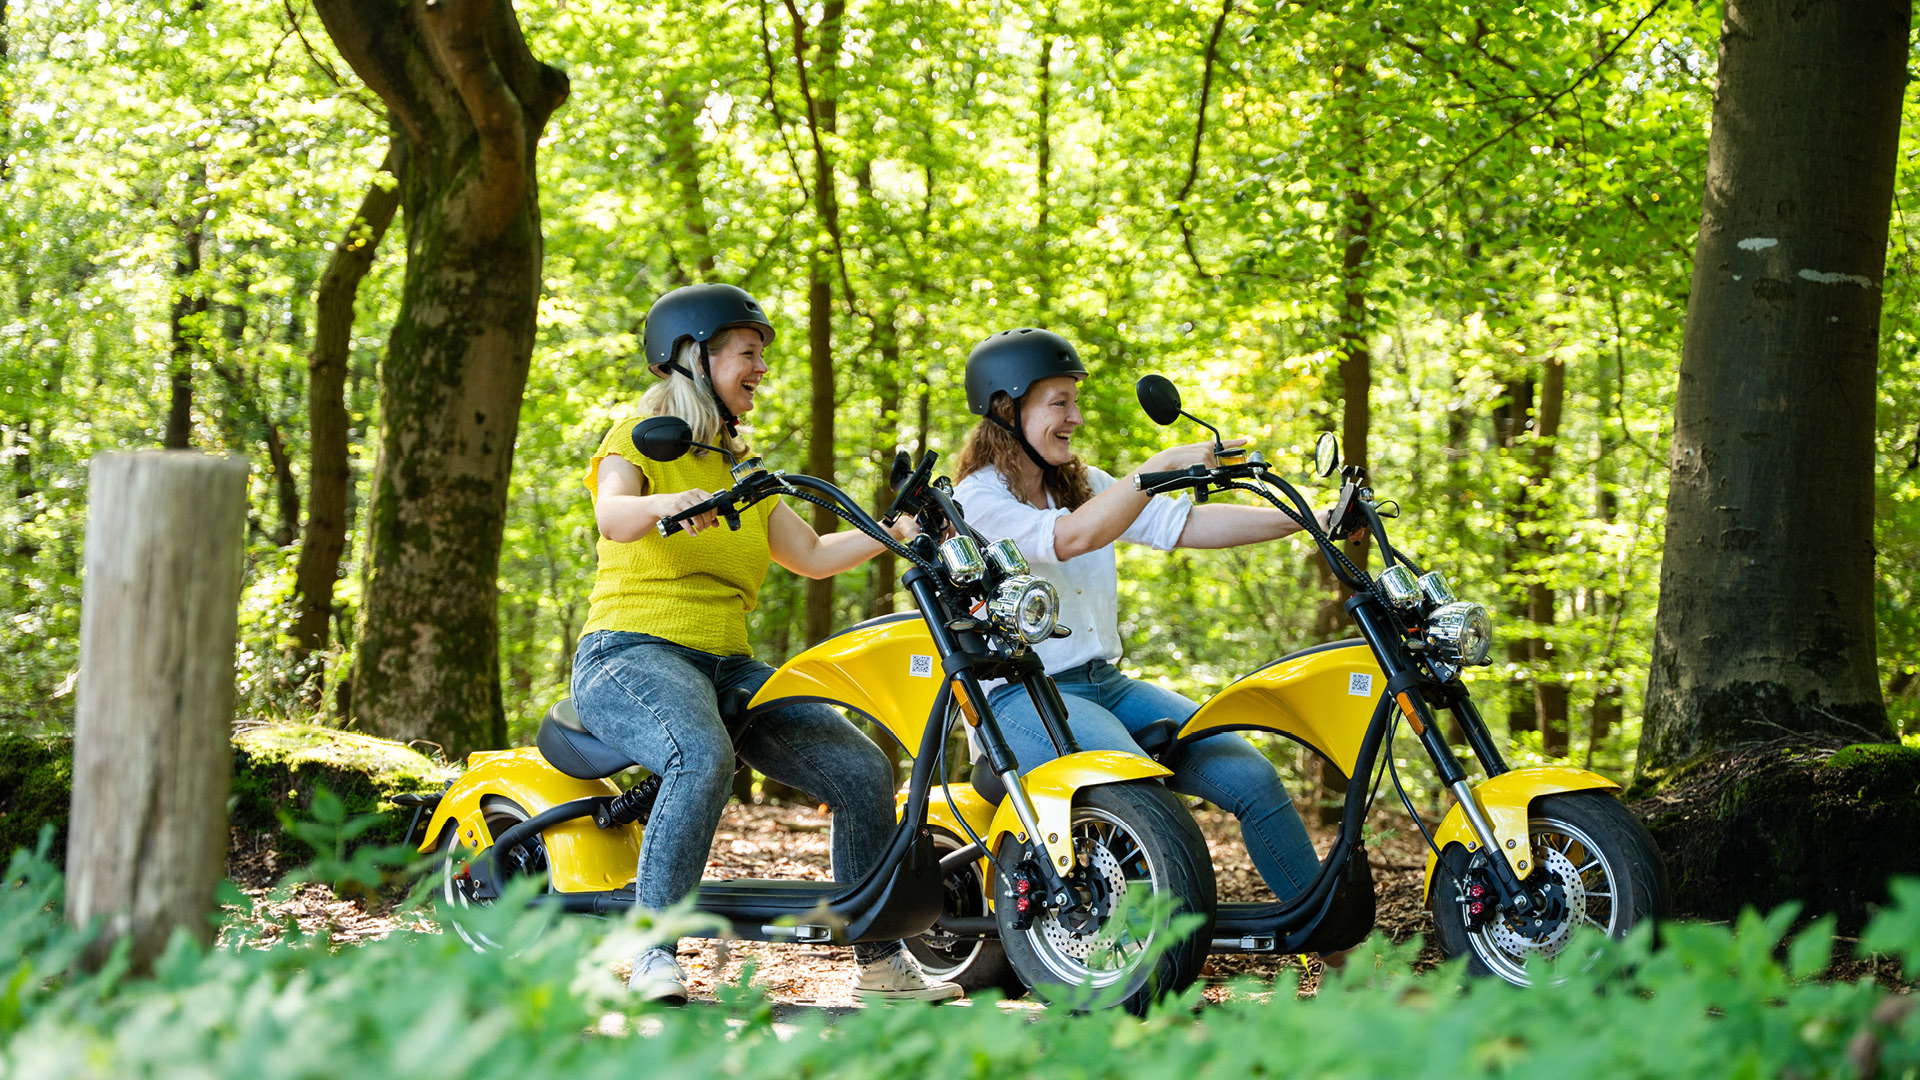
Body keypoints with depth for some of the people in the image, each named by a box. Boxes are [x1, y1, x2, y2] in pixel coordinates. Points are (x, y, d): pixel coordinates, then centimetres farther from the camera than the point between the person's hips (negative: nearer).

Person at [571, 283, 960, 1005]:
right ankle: (654, 956, -33)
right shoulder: (639, 437, 0)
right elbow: (611, 515, -22)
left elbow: (812, 555, 21)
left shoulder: (739, 467, 23)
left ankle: (879, 962, 5)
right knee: (705, 759, -39)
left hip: (728, 666, 7)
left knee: (864, 771, -6)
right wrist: (668, 504, -44)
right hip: (632, 653, -7)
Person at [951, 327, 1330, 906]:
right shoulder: (978, 500, -8)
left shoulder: (1082, 483, 15)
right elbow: (1072, 537, -25)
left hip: (1106, 684, 7)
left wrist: (1309, 521, -5)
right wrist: (1161, 466, -29)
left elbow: (1182, 525, 5)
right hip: (1022, 698, -7)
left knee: (1250, 776, -9)